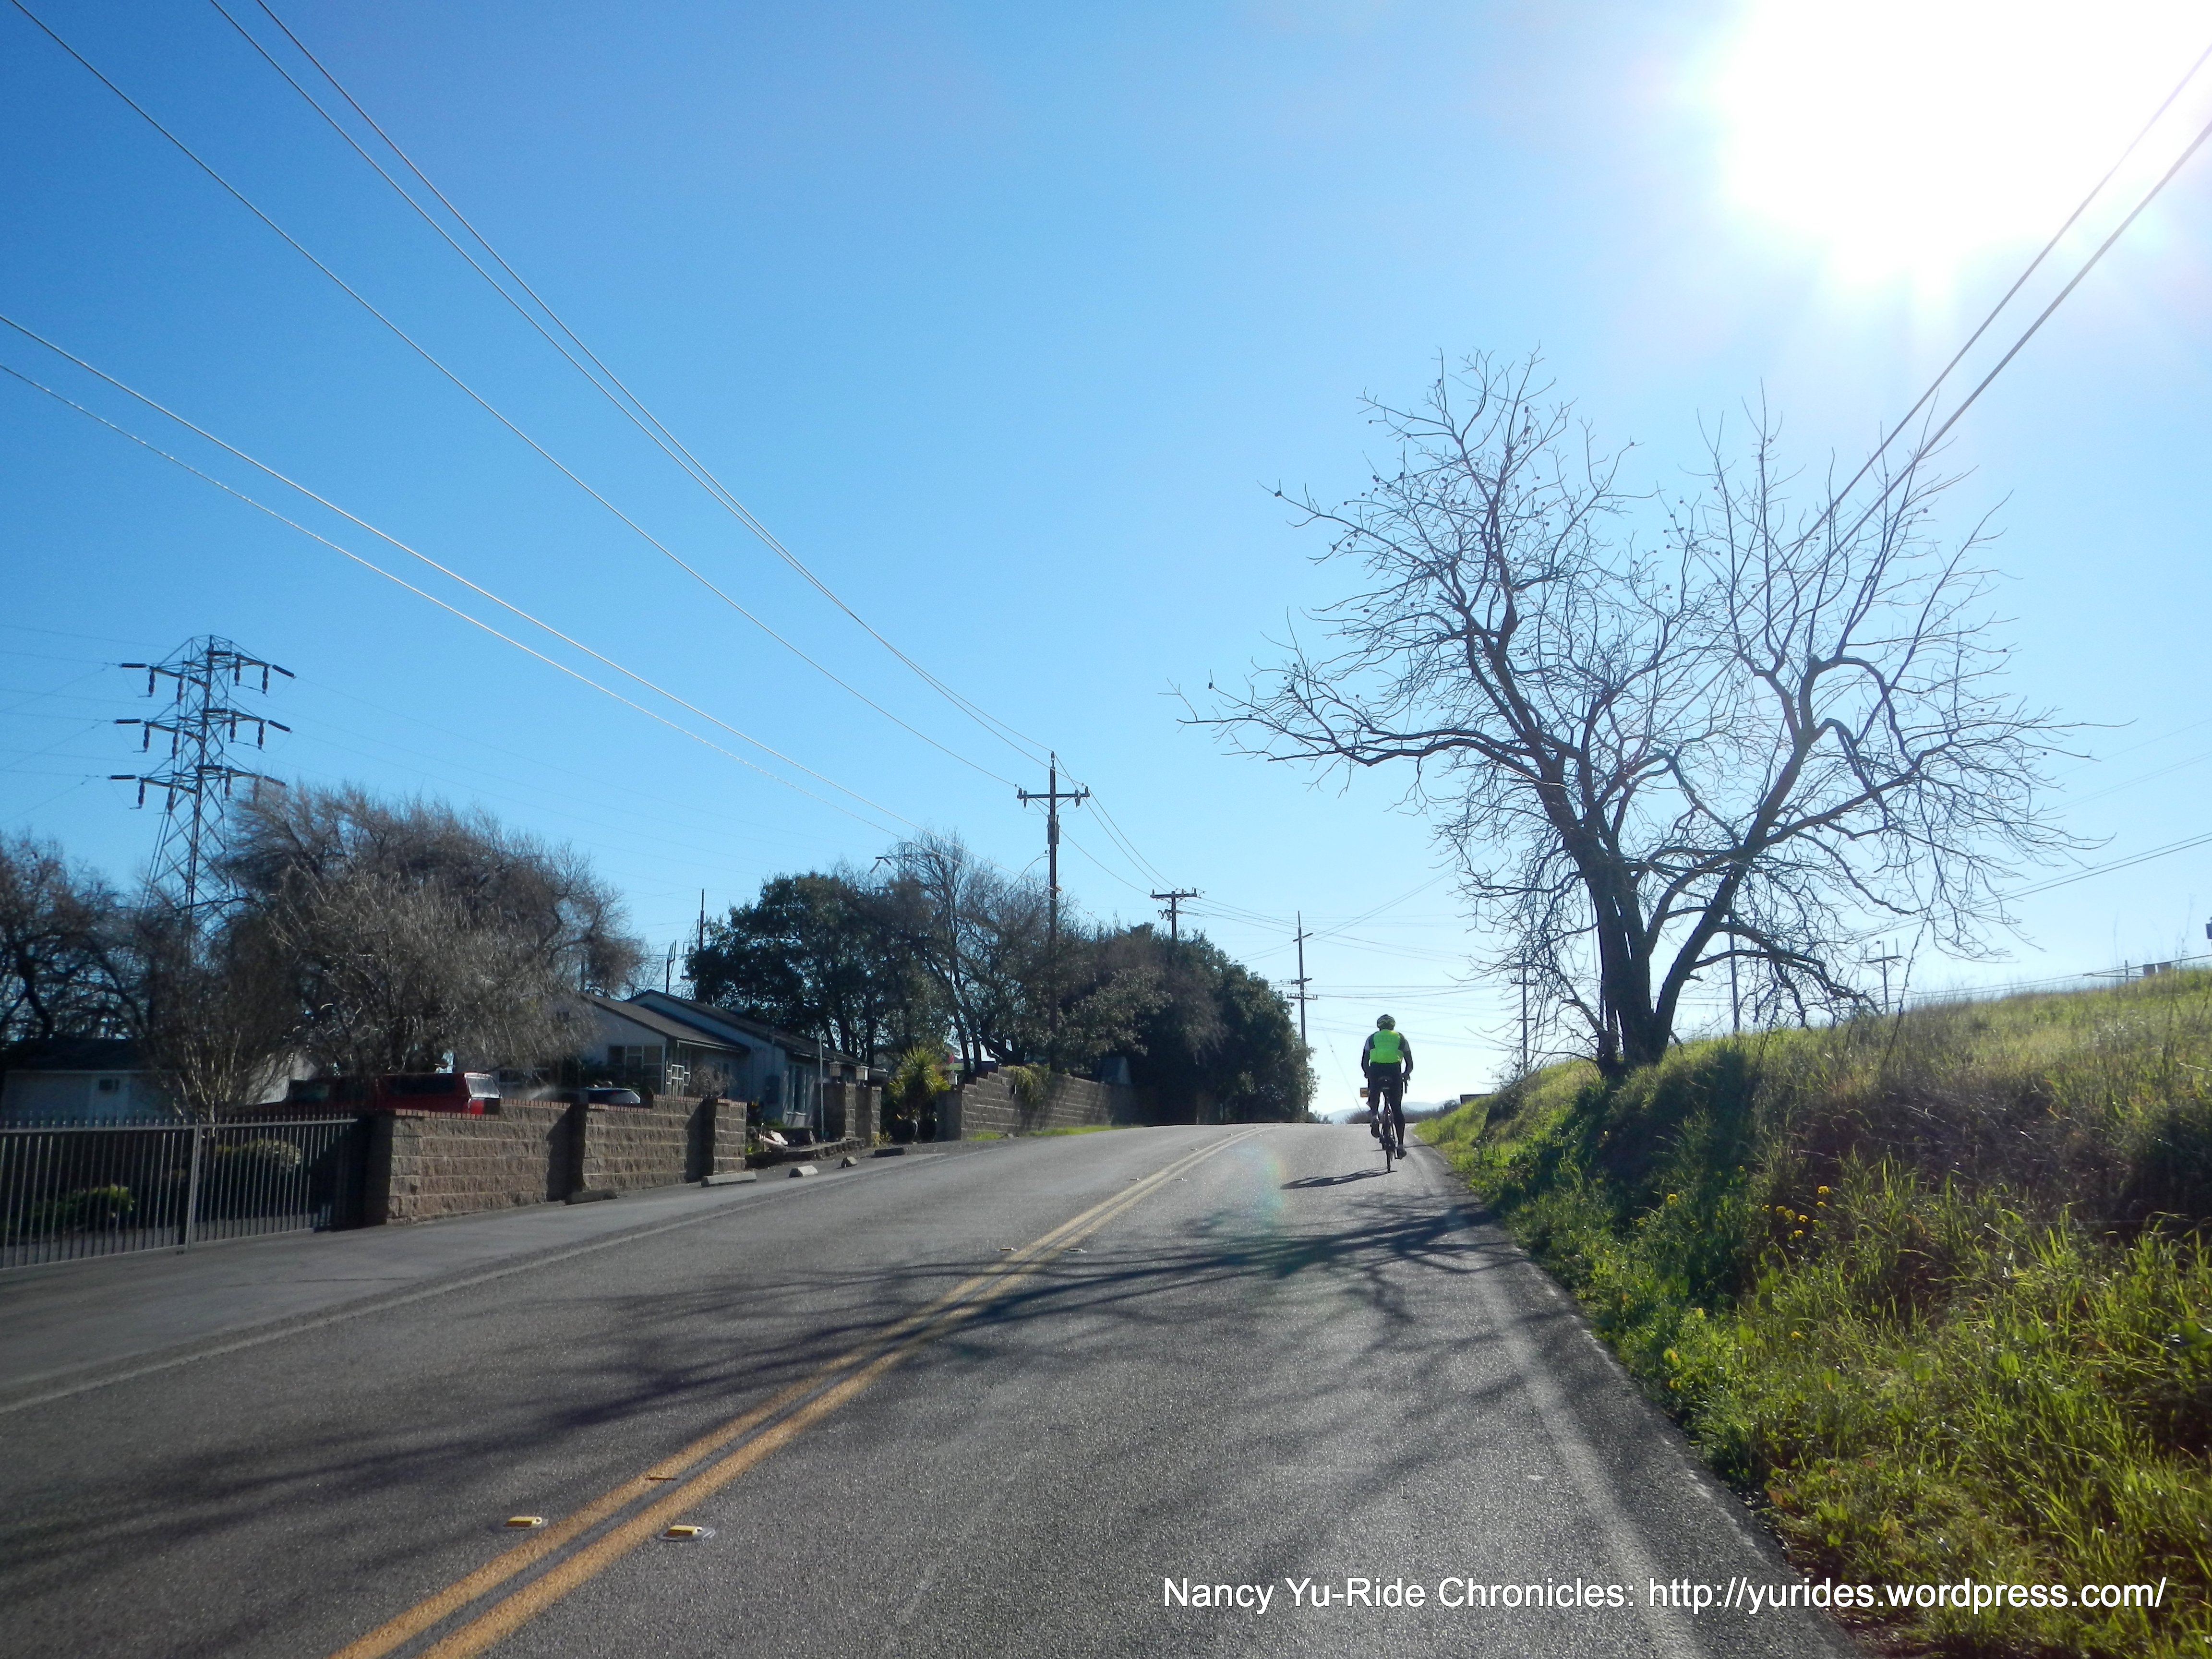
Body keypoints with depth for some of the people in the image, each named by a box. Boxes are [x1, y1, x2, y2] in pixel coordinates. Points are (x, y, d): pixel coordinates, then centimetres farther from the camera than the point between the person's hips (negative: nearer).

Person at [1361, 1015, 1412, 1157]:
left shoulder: (1372, 1038, 22)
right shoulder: (1401, 1038, 23)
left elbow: (1364, 1063, 16)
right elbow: (1410, 1064, 21)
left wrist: (1368, 1074, 33)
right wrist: (1406, 1074, 40)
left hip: (1376, 1071, 0)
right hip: (1395, 1072, 0)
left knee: (1374, 1096, 25)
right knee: (1397, 1109, 8)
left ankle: (1374, 1115, -7)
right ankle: (1401, 1144, 2)